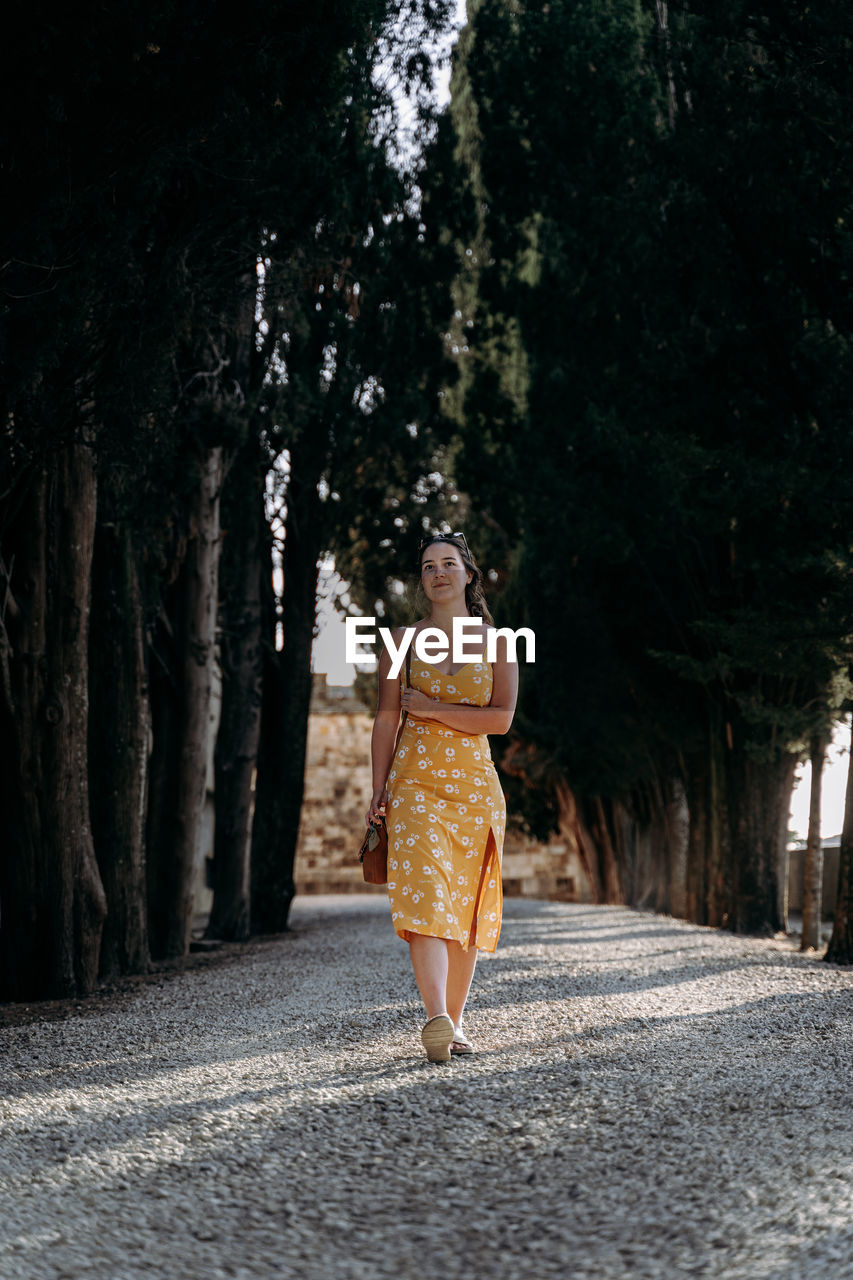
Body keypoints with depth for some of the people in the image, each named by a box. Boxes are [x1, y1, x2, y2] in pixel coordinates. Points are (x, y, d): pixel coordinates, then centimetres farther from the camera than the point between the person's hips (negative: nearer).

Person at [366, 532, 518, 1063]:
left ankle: (455, 1020, 11)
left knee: (467, 904, 2)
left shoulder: (498, 641, 7)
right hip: (415, 780, -1)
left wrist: (430, 708, -7)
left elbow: (501, 718, -4)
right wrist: (379, 789, 0)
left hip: (475, 784, 1)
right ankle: (437, 1017, -29)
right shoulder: (403, 639, 8)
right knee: (424, 893, -18)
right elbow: (386, 720, 8)